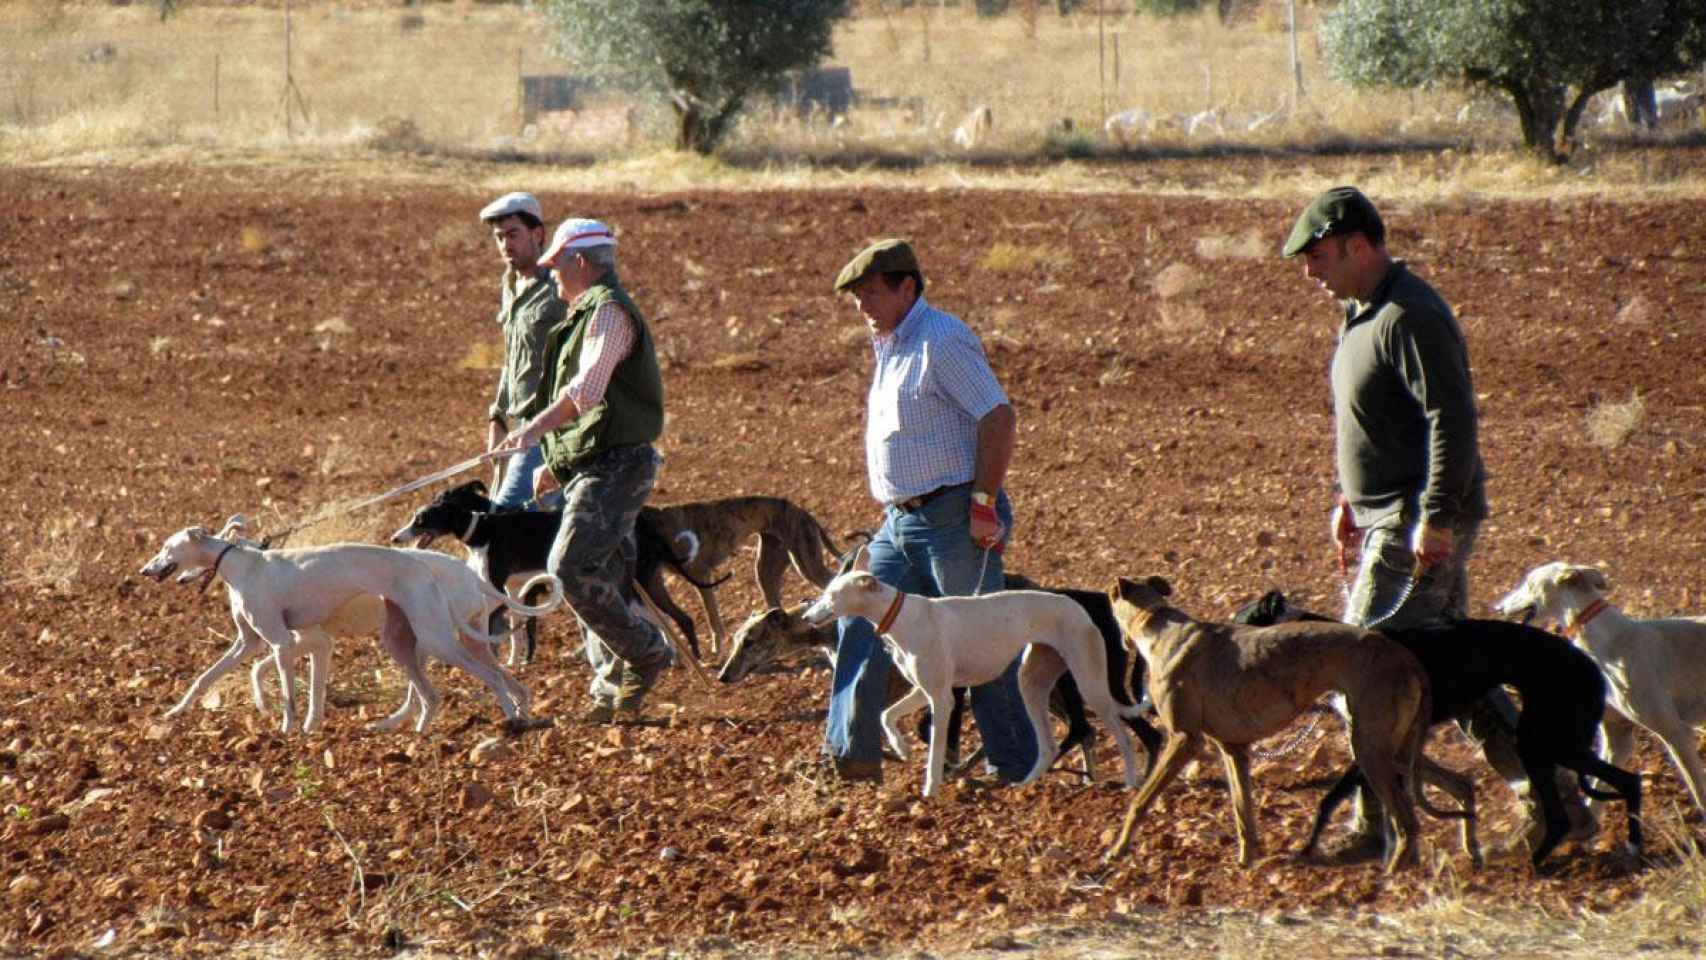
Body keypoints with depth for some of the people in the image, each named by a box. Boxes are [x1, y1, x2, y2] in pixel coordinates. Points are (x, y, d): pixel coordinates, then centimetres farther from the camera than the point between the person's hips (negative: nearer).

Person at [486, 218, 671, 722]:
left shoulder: (608, 311, -13)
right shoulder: (588, 314, 21)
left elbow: (587, 388, -30)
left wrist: (536, 427, -41)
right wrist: (557, 463, 25)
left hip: (614, 467, -11)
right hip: (590, 467, 11)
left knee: (572, 567, -19)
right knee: (600, 578, 9)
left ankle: (644, 653, -9)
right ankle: (612, 686, 11)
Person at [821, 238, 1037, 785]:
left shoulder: (942, 341, -14)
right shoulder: (890, 346, 16)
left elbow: (998, 417, -20)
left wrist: (984, 502, -22)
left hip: (952, 519, -10)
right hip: (901, 521, 10)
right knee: (860, 626, 3)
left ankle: (1019, 765, 6)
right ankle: (854, 754, 4)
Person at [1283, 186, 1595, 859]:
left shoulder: (1410, 318, -18)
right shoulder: (1361, 313, 15)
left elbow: (1453, 419, -23)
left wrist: (1435, 518, -25)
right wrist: (1350, 498, 22)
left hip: (1422, 524, -11)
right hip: (1390, 517, 11)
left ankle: (1379, 824, -6)